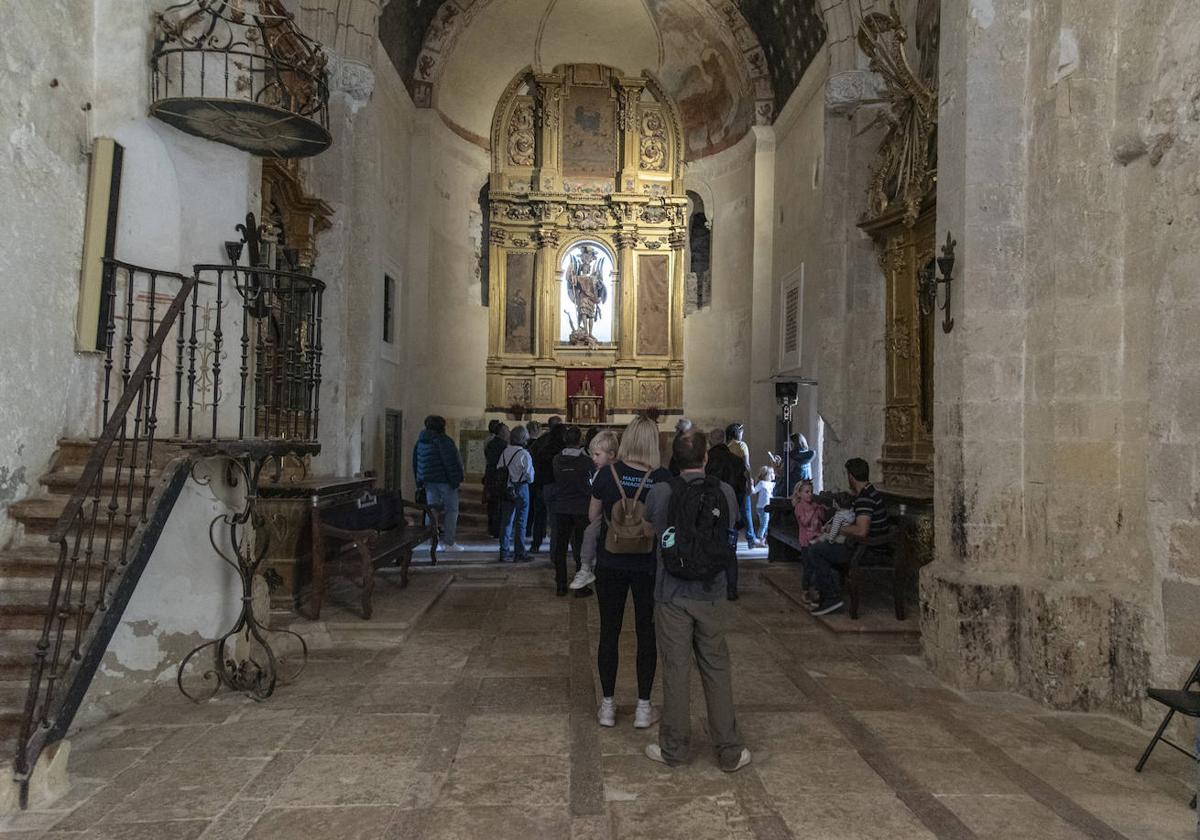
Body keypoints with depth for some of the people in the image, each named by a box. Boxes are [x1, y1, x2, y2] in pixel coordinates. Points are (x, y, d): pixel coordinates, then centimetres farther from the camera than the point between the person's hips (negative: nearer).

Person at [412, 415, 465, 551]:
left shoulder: (420, 441, 11)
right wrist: (456, 479, -13)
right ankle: (449, 543, -2)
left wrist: (419, 481, 20)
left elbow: (416, 462, 16)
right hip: (444, 479, -7)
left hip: (428, 481, 7)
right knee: (451, 510, 1)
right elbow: (451, 462, -18)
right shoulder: (443, 440, -14)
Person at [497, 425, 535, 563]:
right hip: (521, 488, -5)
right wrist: (530, 480, 9)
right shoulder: (524, 454, -16)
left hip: (507, 489, 5)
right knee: (520, 522, 4)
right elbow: (530, 476, -12)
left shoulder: (505, 452, -1)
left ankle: (504, 552, 18)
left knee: (506, 520, 12)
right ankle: (519, 553, 7)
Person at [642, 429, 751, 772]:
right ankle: (730, 751, 19)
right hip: (712, 596, 2)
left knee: (676, 672, 8)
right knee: (717, 670, 11)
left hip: (672, 596, -1)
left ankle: (674, 748, 21)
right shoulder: (725, 492, -5)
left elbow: (646, 522, 9)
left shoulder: (660, 493, -11)